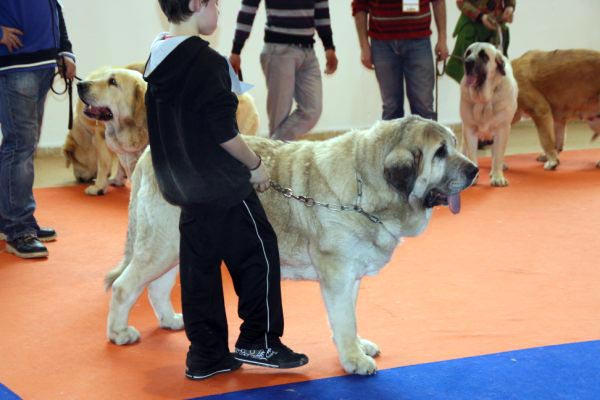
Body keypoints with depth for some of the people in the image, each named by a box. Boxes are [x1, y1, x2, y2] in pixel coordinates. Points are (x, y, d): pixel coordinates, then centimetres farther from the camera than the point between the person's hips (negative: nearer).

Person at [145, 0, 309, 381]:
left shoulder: (158, 60, 8)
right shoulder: (206, 61, -18)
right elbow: (224, 132, -19)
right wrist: (256, 165, -6)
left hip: (185, 185, 9)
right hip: (222, 185, -9)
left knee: (200, 265, 11)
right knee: (258, 252, 4)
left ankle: (206, 355, 15)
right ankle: (258, 342, 10)